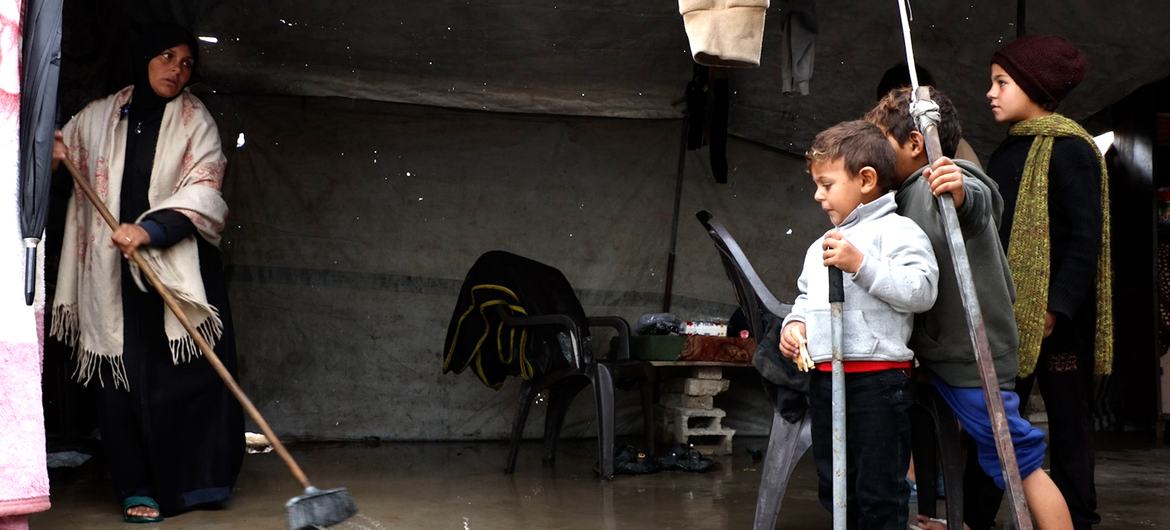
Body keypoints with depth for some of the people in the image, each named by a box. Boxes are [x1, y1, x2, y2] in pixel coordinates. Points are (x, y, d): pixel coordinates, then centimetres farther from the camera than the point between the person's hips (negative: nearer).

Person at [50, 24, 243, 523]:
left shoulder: (195, 121, 2)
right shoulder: (97, 117, 10)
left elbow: (201, 192, -11)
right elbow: (59, 151, 28)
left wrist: (149, 230, -26)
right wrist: (52, 153, 2)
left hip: (180, 266, -1)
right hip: (115, 272, 2)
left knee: (190, 372, -4)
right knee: (124, 378, -1)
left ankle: (195, 479, 5)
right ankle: (137, 488, 5)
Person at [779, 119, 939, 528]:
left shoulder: (898, 231, -6)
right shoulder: (819, 248, 20)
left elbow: (921, 291, -18)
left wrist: (862, 265, -22)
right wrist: (795, 323, 8)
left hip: (878, 381, -8)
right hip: (824, 379, 8)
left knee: (880, 494, -2)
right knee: (834, 489, 17)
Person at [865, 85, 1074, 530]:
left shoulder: (944, 181, -16)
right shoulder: (911, 193, 14)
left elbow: (979, 201, -40)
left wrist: (962, 192, -63)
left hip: (971, 355, -10)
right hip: (934, 351, 10)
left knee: (1018, 462, -5)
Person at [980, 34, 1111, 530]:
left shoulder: (1068, 149, -8)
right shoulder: (1006, 153, 15)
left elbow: (1086, 238, -14)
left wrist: (1057, 308, -20)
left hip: (1055, 316, -7)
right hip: (1008, 313, 7)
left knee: (1067, 423, 3)